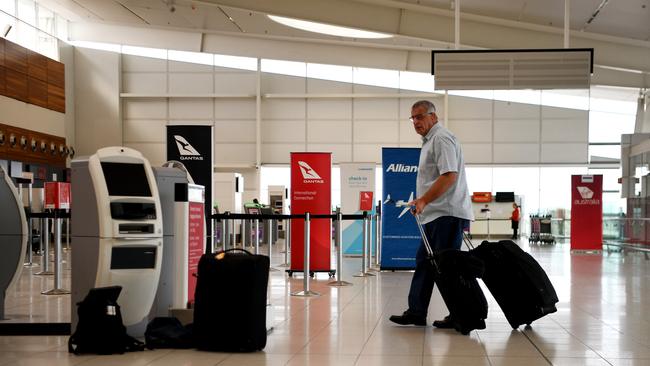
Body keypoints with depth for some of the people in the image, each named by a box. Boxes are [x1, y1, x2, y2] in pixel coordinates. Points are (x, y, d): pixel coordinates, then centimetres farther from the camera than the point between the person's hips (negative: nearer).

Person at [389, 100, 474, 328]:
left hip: (447, 213, -11)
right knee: (424, 262, 10)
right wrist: (422, 202, 20)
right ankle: (416, 312, 14)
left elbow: (449, 176, -21)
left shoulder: (441, 138, -11)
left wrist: (424, 200, -21)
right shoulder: (430, 140, 21)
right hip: (436, 214, 11)